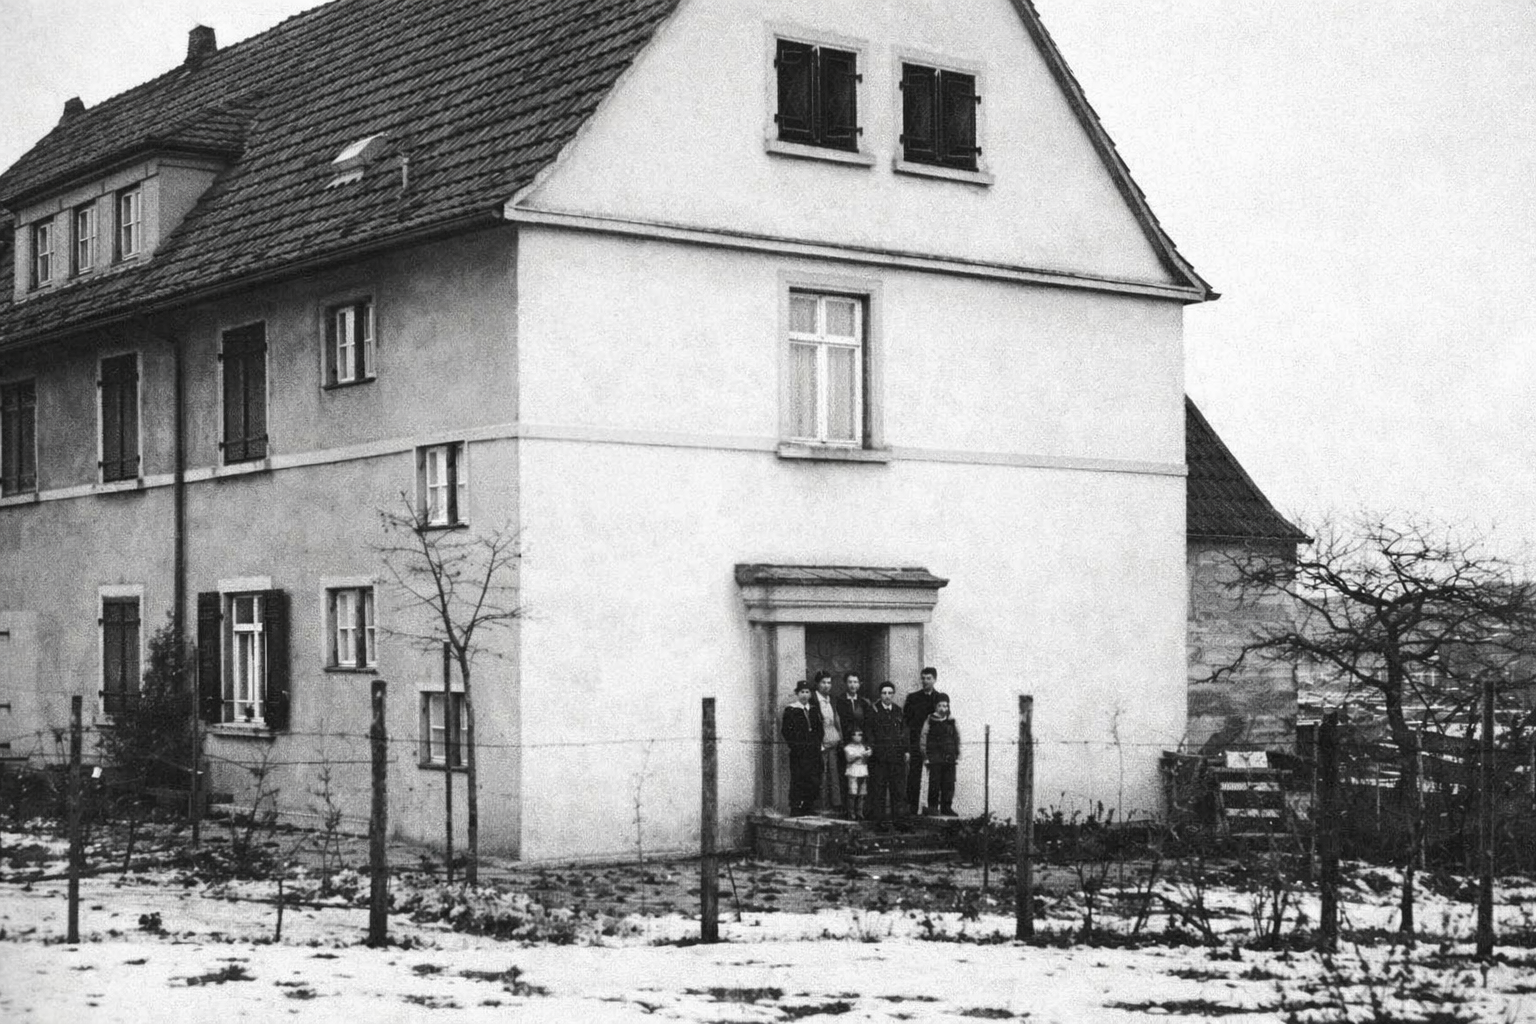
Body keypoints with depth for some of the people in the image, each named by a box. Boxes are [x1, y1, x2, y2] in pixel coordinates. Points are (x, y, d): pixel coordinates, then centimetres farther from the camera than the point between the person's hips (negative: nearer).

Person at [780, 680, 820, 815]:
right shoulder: (790, 710, 1)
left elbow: (819, 730, 21)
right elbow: (785, 731, -4)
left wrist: (818, 744, 6)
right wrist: (794, 745, -12)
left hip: (814, 752, 5)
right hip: (798, 754, -5)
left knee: (814, 782, 1)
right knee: (797, 781, -7)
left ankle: (808, 809, 9)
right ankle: (795, 809, -4)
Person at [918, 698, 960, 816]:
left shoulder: (952, 723, 9)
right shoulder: (930, 722, 1)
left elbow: (958, 740, 14)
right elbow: (923, 739, 1)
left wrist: (957, 757, 9)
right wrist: (925, 757, -3)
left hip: (950, 759, 3)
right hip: (935, 759, -3)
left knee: (949, 784, 2)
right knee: (934, 784, -6)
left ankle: (946, 807, 8)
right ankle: (932, 807, 1)